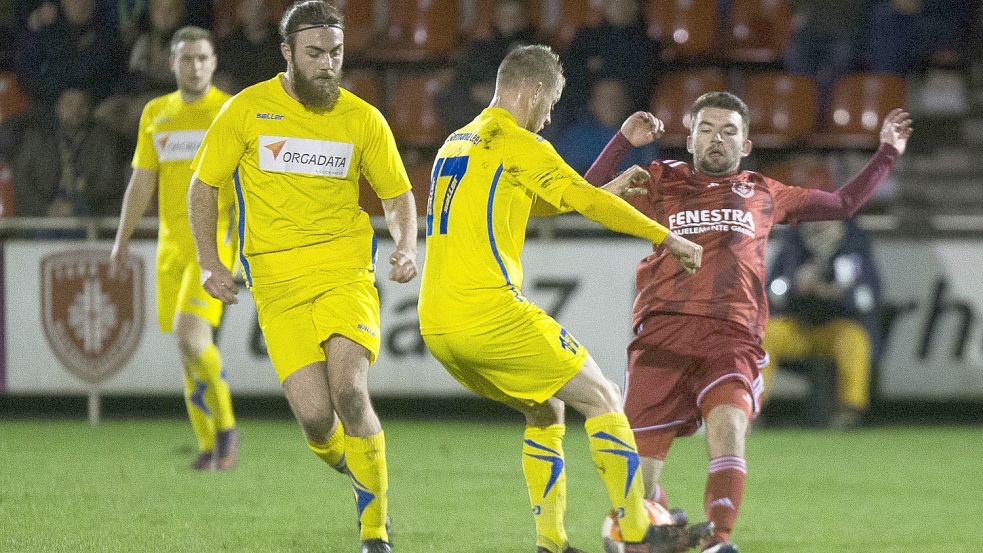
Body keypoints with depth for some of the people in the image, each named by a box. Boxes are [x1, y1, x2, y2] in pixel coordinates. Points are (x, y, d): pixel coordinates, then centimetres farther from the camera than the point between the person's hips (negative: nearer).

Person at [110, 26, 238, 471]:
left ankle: (225, 425, -2)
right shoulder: (156, 114, 12)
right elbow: (142, 182, 16)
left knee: (190, 336, -20)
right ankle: (209, 446, 15)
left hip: (214, 240, -5)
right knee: (187, 347, 5)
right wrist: (122, 239, 9)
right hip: (172, 245, 5)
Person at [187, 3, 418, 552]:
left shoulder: (363, 119, 4)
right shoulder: (247, 110, 1)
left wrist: (407, 248, -5)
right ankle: (345, 463, 25)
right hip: (278, 282, 0)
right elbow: (204, 186, 10)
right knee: (315, 416, -14)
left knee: (350, 392, -22)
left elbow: (398, 194, 14)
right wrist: (210, 264, 1)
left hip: (346, 273, 0)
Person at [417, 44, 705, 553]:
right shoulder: (516, 143, -5)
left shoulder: (455, 143, 21)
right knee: (601, 398, 4)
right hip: (491, 315, -8)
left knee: (545, 411, 23)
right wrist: (668, 238, 4)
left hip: (436, 328, 8)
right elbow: (586, 202, -6)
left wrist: (607, 189, 37)